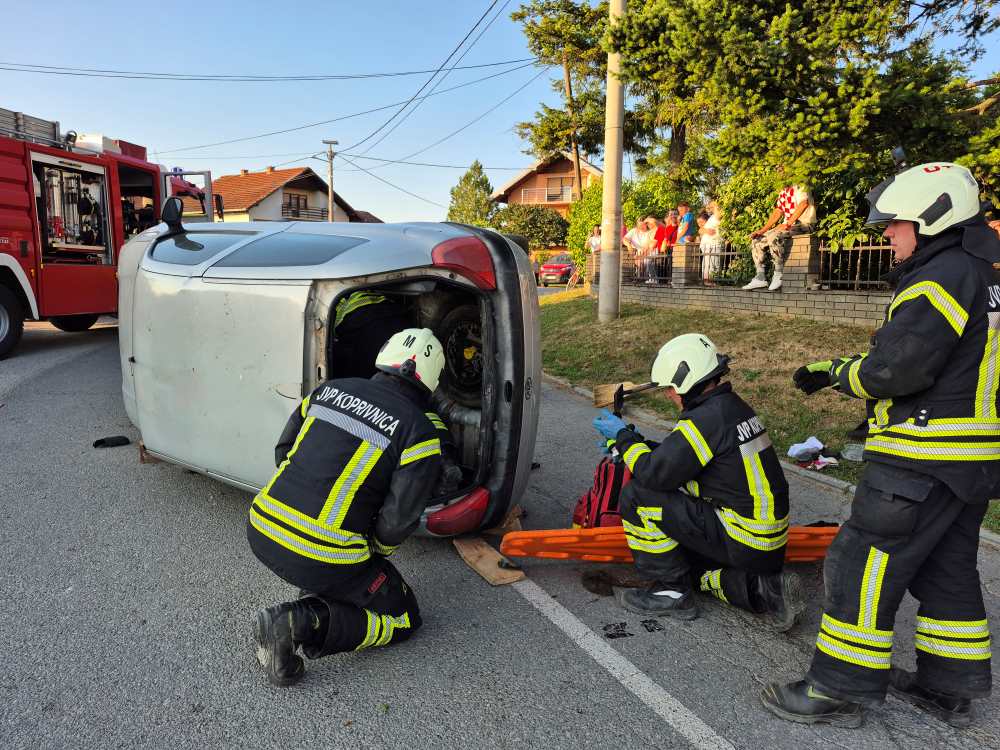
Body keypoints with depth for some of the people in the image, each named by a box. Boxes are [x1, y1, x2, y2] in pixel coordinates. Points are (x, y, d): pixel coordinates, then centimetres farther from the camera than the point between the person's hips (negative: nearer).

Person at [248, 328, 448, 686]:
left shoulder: (330, 388, 7)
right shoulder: (420, 433, -9)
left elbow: (283, 452, 16)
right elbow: (399, 520, -10)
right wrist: (376, 554, 11)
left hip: (260, 531, 7)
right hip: (322, 559, -7)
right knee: (403, 618, 14)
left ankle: (318, 595, 20)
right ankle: (304, 623, -6)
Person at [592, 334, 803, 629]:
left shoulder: (707, 419, -22)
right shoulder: (733, 405, 8)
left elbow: (654, 472, -20)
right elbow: (678, 456, 18)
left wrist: (623, 437, -5)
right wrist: (633, 441, 15)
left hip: (743, 545, -10)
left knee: (637, 496, -10)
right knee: (682, 559, 29)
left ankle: (672, 593, 2)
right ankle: (762, 590, 11)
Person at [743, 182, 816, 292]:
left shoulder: (799, 187, -9)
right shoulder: (783, 191, 19)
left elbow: (804, 203, -25)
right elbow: (777, 213, 17)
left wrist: (787, 223, -29)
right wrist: (761, 231, 6)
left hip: (804, 224, -9)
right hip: (788, 226, 9)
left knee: (774, 236, -34)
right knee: (756, 241, 0)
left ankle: (778, 276, -26)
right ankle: (760, 278, -4)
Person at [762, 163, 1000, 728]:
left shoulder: (941, 279, -17)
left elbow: (893, 369, -23)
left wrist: (837, 372, -4)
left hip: (923, 463, -10)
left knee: (865, 566, -2)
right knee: (947, 570, 19)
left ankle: (840, 689, 8)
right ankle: (952, 686, 32)